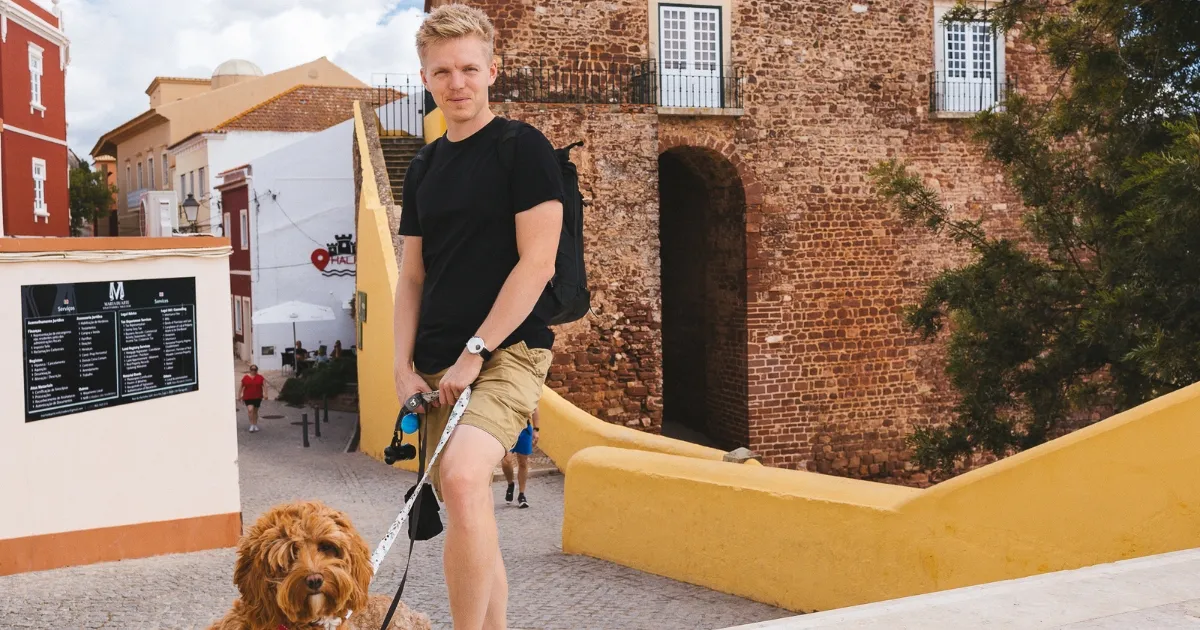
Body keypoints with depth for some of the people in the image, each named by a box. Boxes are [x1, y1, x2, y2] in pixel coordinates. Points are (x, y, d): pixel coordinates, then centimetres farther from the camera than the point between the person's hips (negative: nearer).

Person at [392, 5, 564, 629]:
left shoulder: (522, 147, -4)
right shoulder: (425, 168, 14)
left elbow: (537, 262, -11)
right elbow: (412, 277, 16)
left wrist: (475, 352, -14)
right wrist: (405, 366, 4)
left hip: (509, 350, -7)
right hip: (438, 367, 7)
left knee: (462, 476, -29)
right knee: (468, 517, 9)